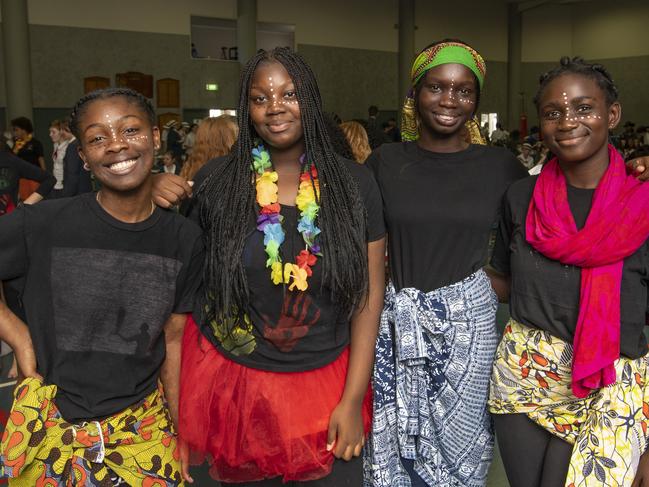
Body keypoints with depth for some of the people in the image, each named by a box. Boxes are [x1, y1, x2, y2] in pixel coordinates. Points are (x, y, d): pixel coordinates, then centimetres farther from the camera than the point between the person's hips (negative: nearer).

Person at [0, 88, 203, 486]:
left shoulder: (185, 239, -6)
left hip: (145, 430, 2)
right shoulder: (42, 225, -14)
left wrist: (176, 432, 5)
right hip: (53, 431, -1)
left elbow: (173, 338, 2)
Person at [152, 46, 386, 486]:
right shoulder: (216, 181, -6)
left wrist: (352, 399, -6)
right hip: (234, 382, 0)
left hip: (328, 382, 0)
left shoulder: (354, 183, -4)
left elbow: (369, 294, -4)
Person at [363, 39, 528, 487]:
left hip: (469, 318, 0)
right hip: (398, 321, 1)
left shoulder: (501, 165, 0)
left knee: (459, 446, 13)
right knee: (394, 447, 12)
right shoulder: (385, 162, 0)